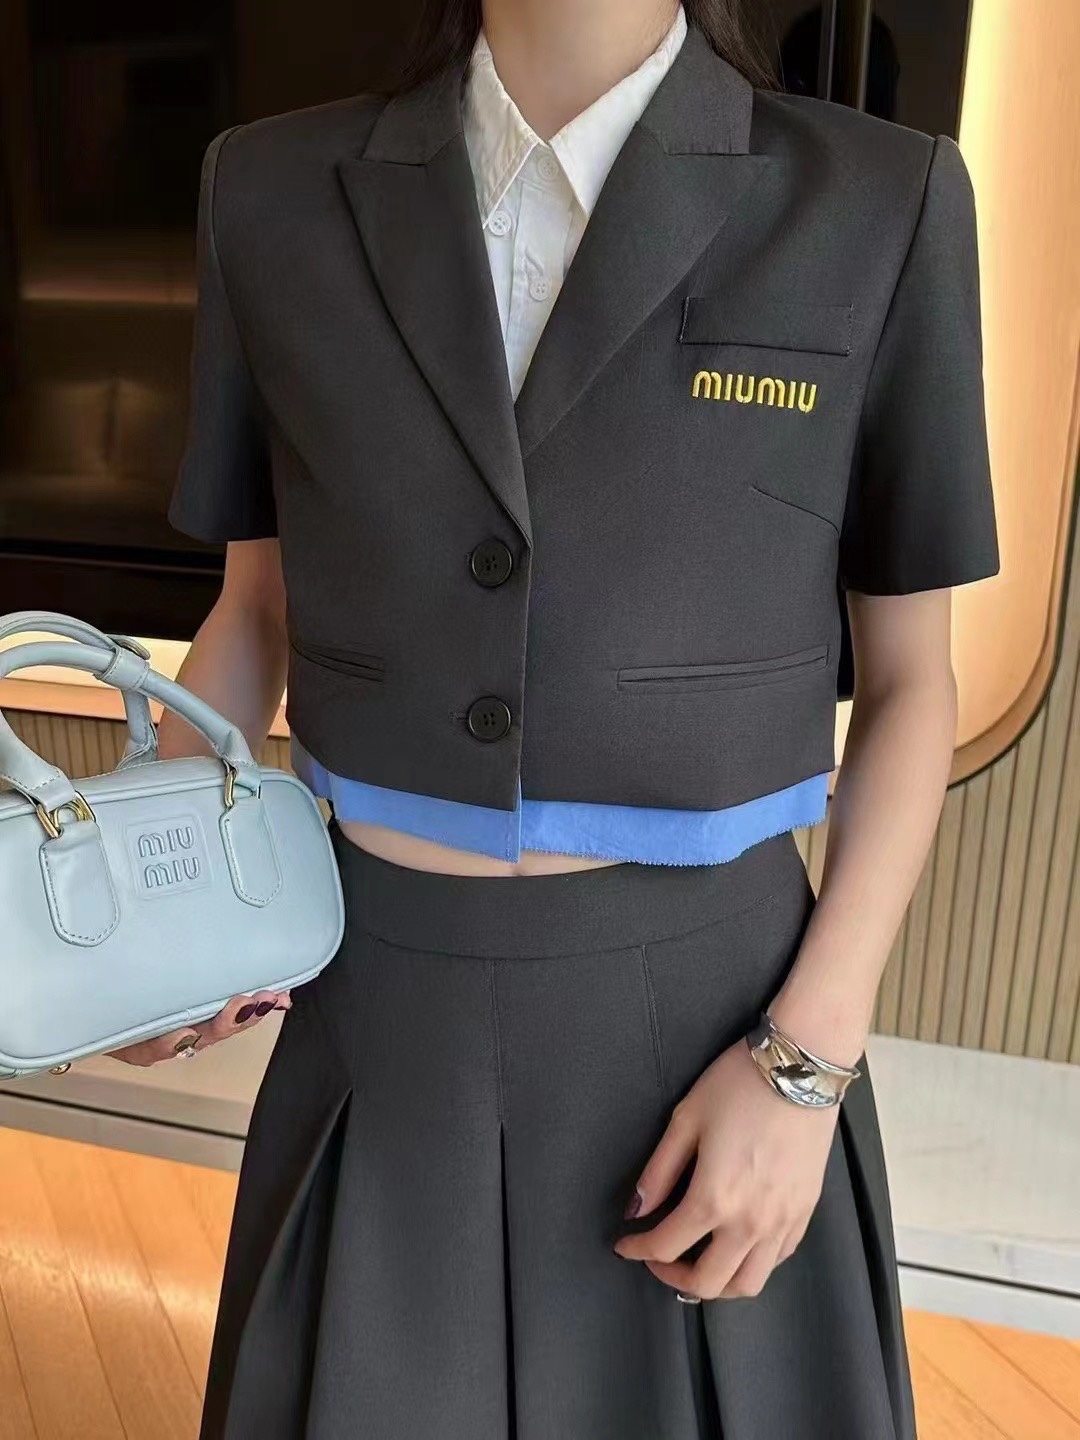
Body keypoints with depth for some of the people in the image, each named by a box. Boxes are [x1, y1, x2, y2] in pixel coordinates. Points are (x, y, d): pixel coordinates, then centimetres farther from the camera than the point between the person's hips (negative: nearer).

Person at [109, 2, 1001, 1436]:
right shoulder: (280, 193, -2)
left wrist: (809, 1064, -11)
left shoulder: (879, 205, -7)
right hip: (386, 1012, 2)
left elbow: (909, 682, -2)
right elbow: (255, 613, 6)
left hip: (704, 1019, -1)